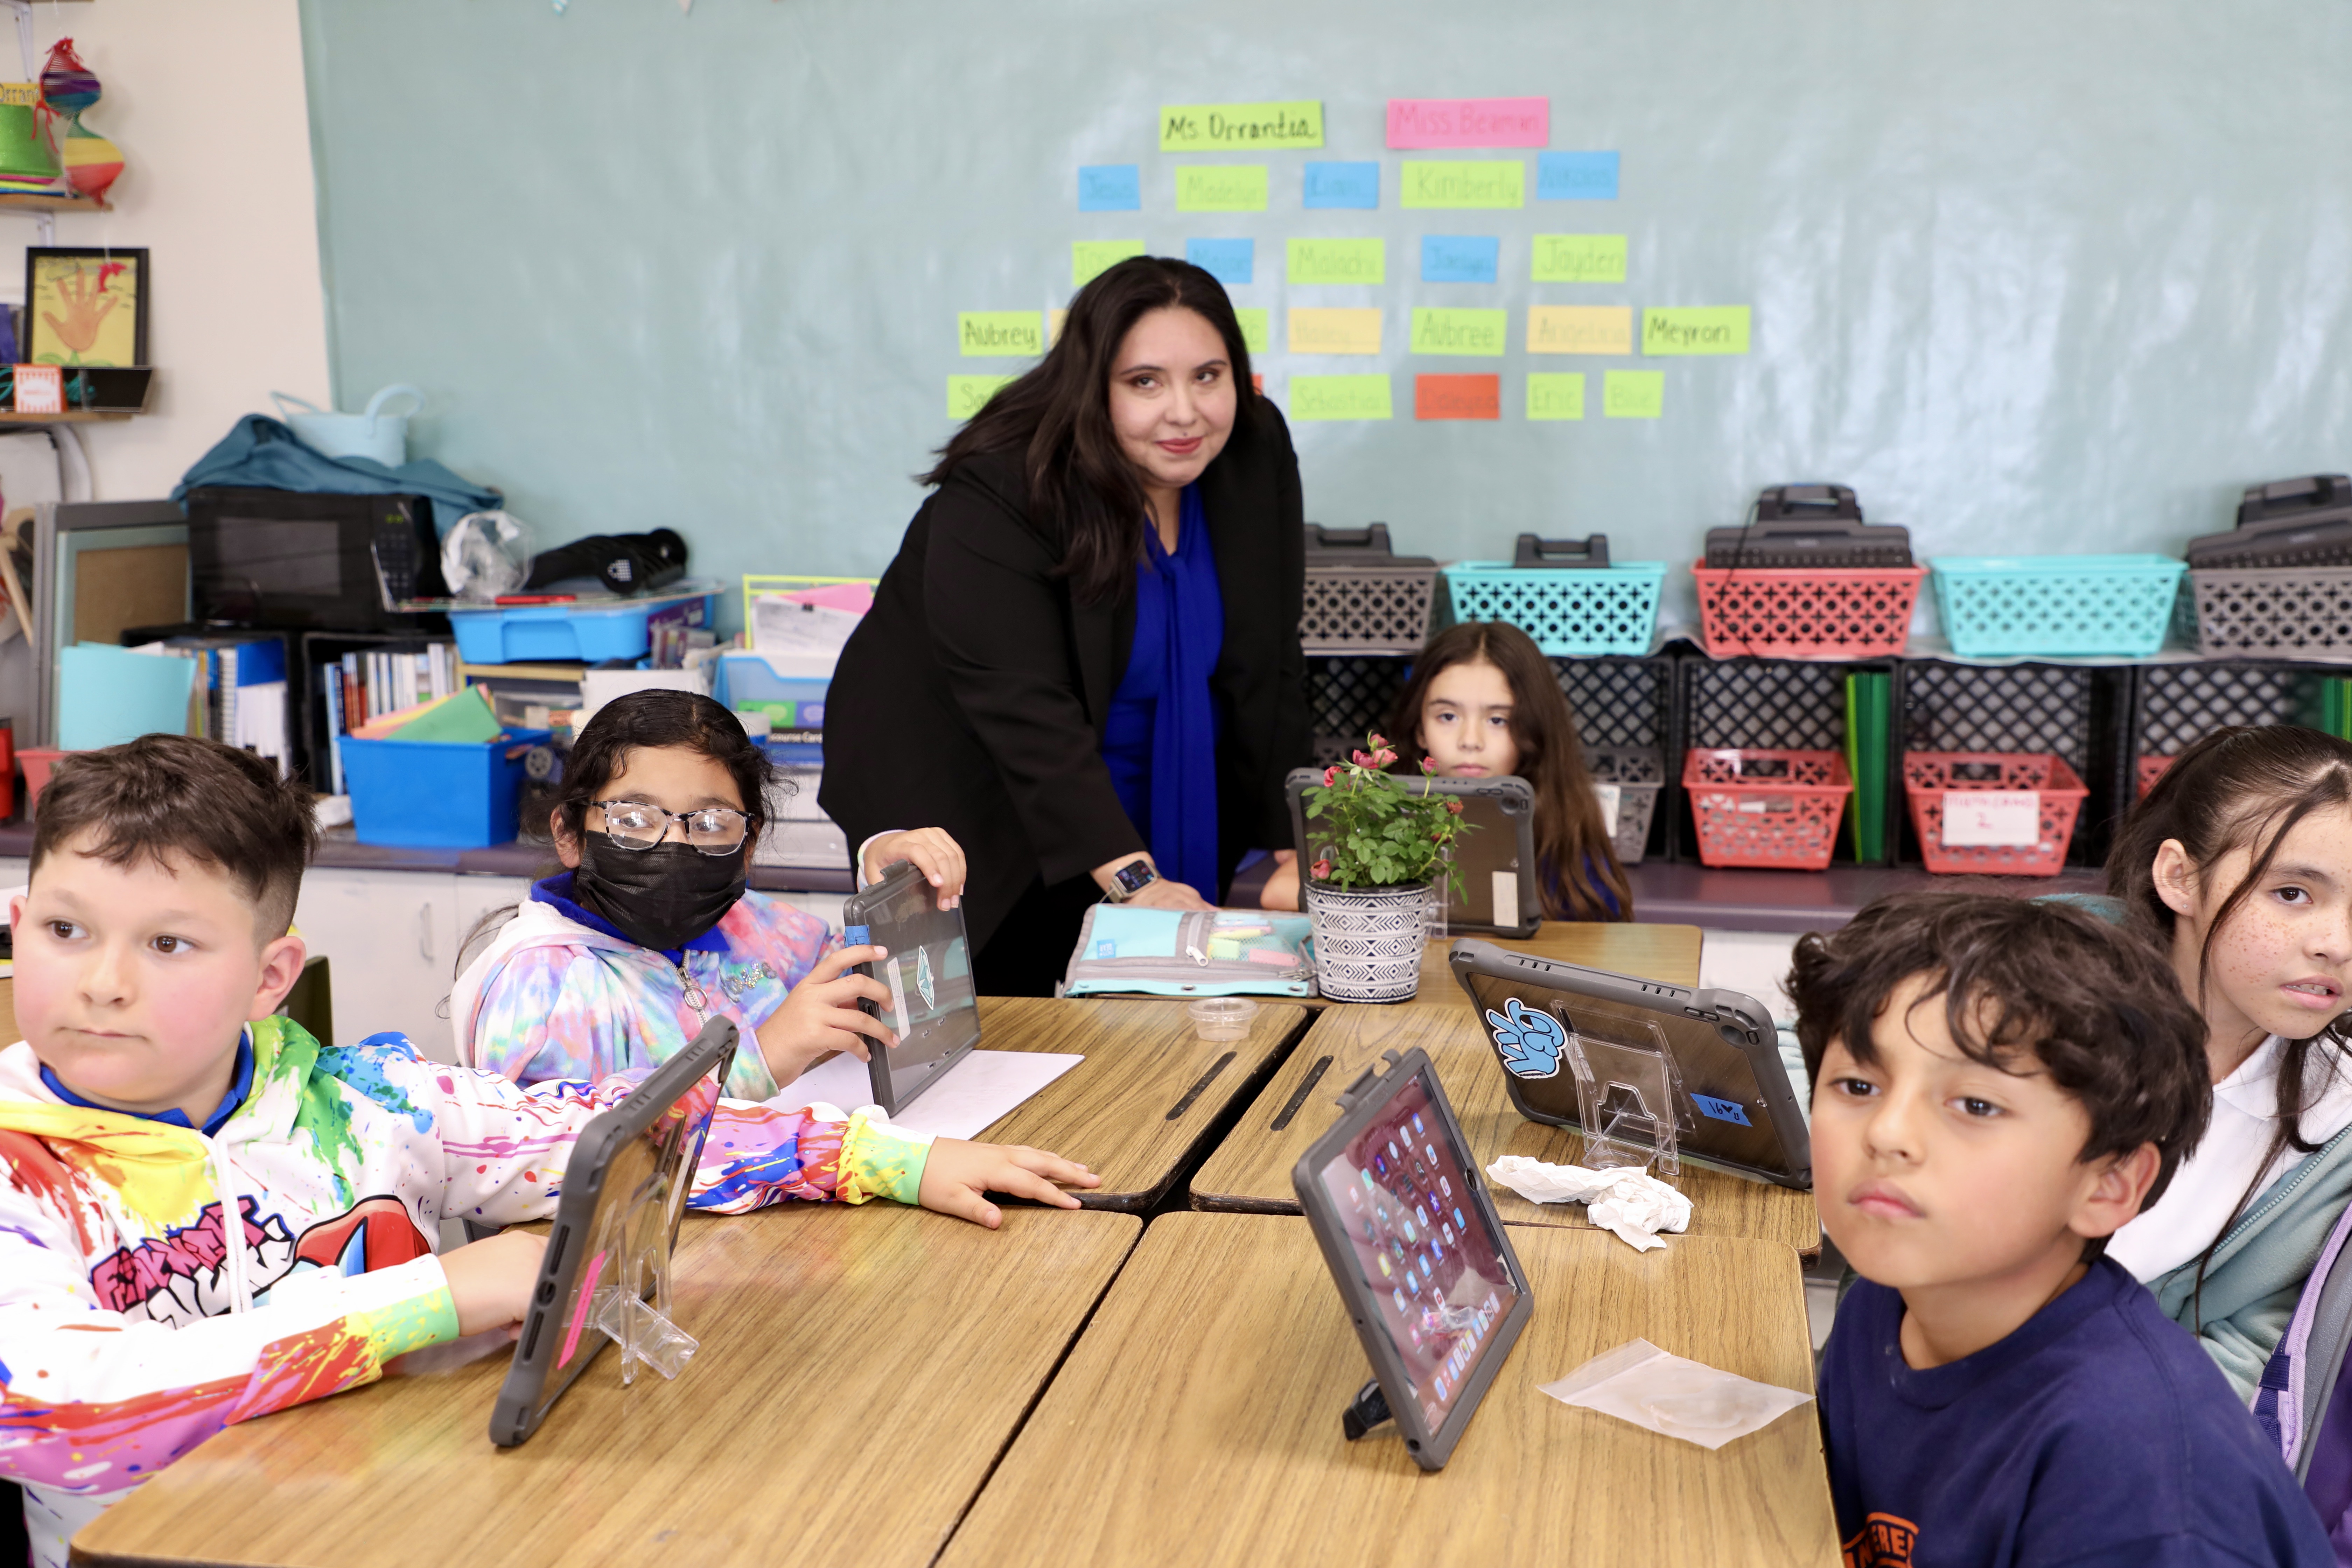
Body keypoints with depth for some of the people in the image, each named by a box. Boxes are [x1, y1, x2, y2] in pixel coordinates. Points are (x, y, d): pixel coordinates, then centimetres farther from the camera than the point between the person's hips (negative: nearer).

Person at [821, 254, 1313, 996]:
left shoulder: (1257, 454, -7)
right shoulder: (995, 498, -25)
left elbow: (1270, 668, -5)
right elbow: (1023, 710, -31)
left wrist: (1293, 847, -11)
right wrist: (1133, 879, -37)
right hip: (967, 808, -4)